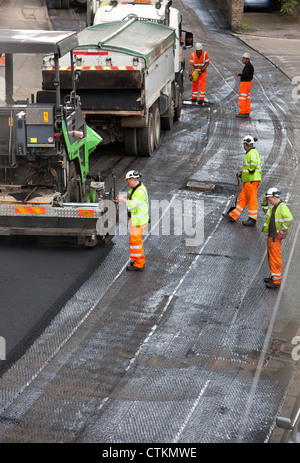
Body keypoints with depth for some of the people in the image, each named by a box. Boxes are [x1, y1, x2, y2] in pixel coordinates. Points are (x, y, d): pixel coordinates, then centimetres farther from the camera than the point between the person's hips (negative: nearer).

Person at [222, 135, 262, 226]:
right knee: (242, 199, 11)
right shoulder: (250, 153, 19)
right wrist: (242, 172, 20)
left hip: (252, 180, -10)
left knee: (252, 200, -4)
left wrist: (251, 171, -22)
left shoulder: (252, 153, -14)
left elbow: (254, 162, -35)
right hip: (248, 181, 10)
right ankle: (233, 216, 14)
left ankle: (252, 220, 1)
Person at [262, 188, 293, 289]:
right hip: (271, 235, 10)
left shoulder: (282, 207, -18)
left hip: (276, 237, -10)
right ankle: (274, 277, 30)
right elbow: (266, 211, 31)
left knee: (275, 258, -7)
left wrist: (282, 231, -24)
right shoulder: (274, 206, 12)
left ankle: (276, 281, -4)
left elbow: (289, 218, -30)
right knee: (271, 257, 18)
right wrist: (265, 202, 14)